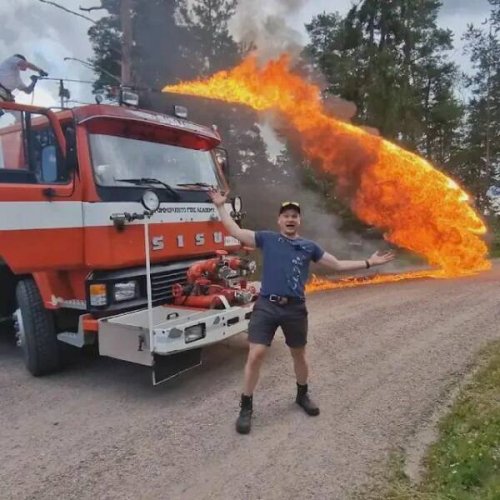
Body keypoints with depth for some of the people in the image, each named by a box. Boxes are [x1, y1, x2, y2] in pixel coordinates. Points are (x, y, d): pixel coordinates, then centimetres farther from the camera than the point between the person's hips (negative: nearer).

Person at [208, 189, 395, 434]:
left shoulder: (309, 246, 11)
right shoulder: (267, 239, 7)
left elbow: (338, 265, 16)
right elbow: (236, 232, 4)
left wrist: (369, 262, 13)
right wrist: (220, 206, 4)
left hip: (295, 308, 2)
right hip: (266, 305, -2)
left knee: (299, 355, 17)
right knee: (255, 355, -6)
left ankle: (302, 395, 43)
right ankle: (246, 407, 11)